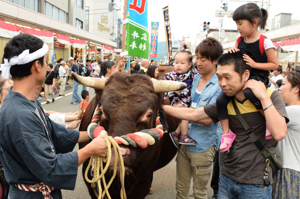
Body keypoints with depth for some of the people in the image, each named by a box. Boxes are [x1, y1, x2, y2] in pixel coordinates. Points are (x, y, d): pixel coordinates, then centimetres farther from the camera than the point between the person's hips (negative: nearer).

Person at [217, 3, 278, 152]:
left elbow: (274, 64, -5)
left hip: (258, 77, -6)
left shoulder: (264, 42, -9)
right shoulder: (240, 40, 8)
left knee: (249, 92, -40)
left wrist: (254, 64, -16)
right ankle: (227, 133, -1)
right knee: (221, 99, -14)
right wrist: (232, 52, -3)